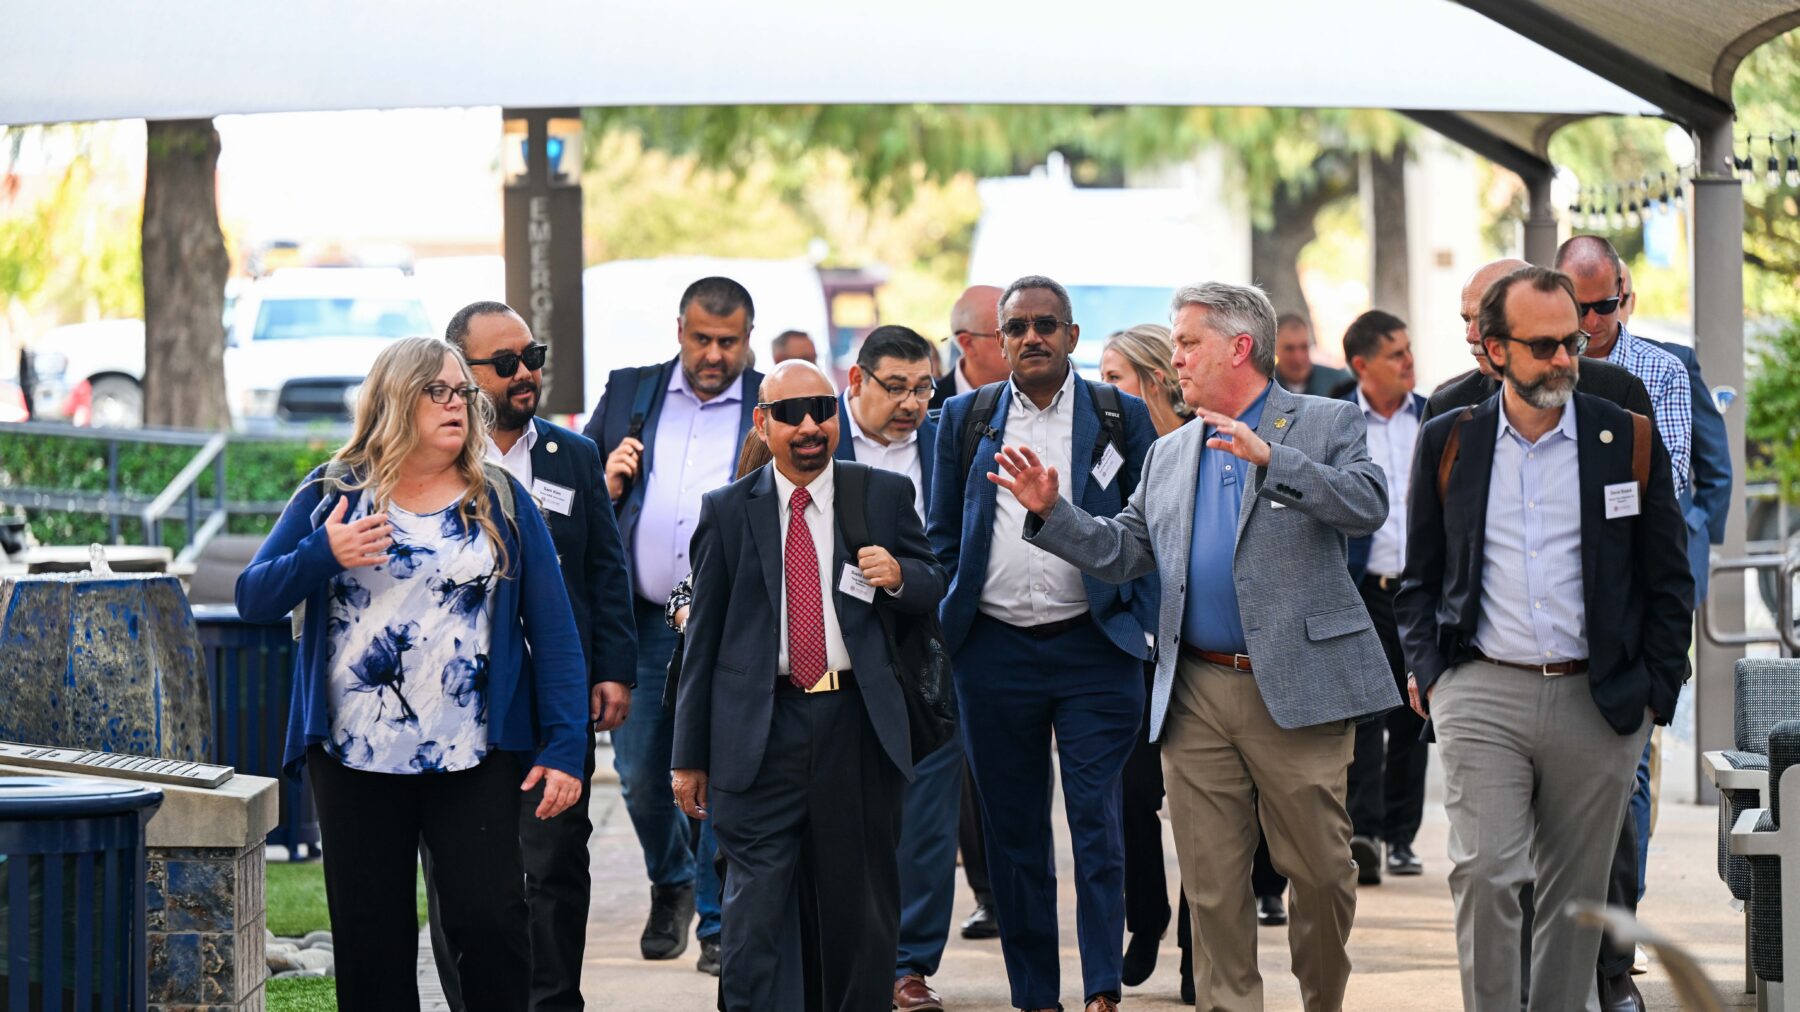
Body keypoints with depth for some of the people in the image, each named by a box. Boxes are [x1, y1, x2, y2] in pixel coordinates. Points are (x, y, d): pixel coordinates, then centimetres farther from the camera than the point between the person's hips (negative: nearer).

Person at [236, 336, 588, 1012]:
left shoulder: (500, 502, 7)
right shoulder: (332, 495, 7)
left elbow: (552, 627, 3)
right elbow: (253, 598, 3)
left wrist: (565, 747, -6)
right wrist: (322, 556, -16)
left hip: (473, 760, -1)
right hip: (356, 759, 1)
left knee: (489, 920, -9)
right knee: (371, 942, 5)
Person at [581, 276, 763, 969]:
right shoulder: (629, 393, 10)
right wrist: (605, 484, -7)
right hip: (642, 619, 3)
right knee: (640, 775, 8)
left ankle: (720, 922, 9)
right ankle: (671, 883, 34)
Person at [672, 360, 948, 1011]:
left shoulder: (885, 494, 8)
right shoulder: (727, 511, 6)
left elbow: (932, 589, 14)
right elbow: (703, 636, 7)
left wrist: (898, 576, -12)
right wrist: (690, 756, 4)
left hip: (857, 723, 1)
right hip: (760, 732, -1)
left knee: (863, 911, 9)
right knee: (757, 915, -6)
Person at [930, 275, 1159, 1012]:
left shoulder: (1122, 418, 4)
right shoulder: (966, 419, 9)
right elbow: (943, 535, 14)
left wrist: (1136, 619, -2)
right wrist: (949, 619, 6)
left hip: (1093, 649, -2)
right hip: (994, 653, 2)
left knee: (1098, 825, -8)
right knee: (1013, 833, 6)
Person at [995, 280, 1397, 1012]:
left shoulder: (1323, 425, 2)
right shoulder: (1169, 456, 18)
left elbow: (1368, 506, -15)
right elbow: (1121, 553, 16)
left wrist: (1271, 459, -24)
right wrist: (1052, 511, 2)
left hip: (1296, 689, -5)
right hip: (1196, 697, 5)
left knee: (1321, 869, 1)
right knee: (1211, 882, 5)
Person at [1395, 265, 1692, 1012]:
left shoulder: (1630, 441, 4)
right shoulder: (1448, 443, 6)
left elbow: (1668, 583, 8)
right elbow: (1420, 577, 13)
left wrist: (1654, 693, 2)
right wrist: (1427, 671, 1)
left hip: (1597, 700, 0)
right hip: (1483, 696, 0)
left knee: (1576, 892, 6)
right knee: (1484, 874, -12)